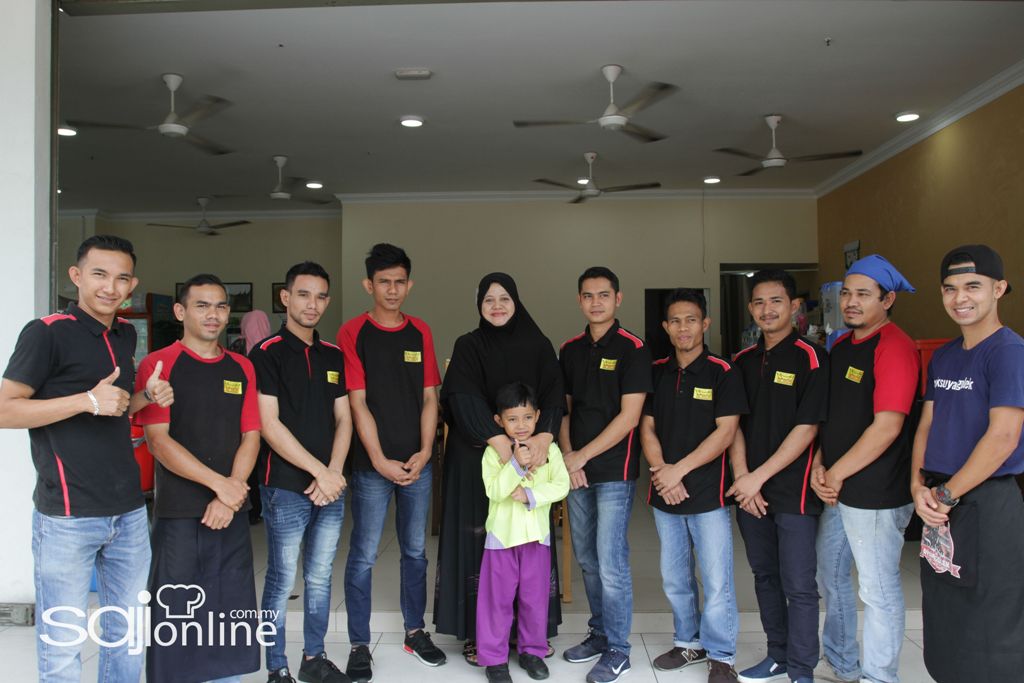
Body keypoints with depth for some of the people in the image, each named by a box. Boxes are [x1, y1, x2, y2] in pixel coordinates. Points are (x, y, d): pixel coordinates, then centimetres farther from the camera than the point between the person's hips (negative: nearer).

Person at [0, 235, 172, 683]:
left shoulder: (125, 334, 12)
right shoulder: (46, 333, -9)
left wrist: (147, 397, 4)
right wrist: (87, 401, -21)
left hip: (130, 512, 7)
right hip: (68, 515, -6)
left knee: (128, 633, 16)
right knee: (62, 645, 3)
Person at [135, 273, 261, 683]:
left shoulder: (242, 368, 9)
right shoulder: (158, 364, -4)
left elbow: (250, 438, 5)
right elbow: (158, 441, -11)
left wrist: (229, 499, -8)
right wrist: (219, 483, -17)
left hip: (231, 511, 4)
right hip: (177, 511, -4)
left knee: (231, 608, 11)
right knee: (174, 611, 5)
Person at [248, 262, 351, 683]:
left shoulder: (334, 356, 11)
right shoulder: (266, 354, -6)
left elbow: (343, 419, 10)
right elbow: (269, 424, -12)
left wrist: (334, 472, -5)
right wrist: (318, 471, -14)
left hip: (330, 487, 5)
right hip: (286, 487, -5)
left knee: (320, 577, 14)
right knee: (282, 581, 3)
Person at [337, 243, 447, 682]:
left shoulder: (420, 333, 8)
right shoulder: (353, 333, -4)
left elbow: (430, 397, 7)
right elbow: (358, 402, -8)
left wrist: (424, 452, -4)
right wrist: (380, 461, -12)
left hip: (417, 462, 4)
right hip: (372, 465, -4)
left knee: (415, 551, 14)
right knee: (363, 556, 2)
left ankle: (415, 630, 29)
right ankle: (359, 646, 15)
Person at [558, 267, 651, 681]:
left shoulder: (632, 349, -7)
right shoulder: (570, 350, 10)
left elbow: (629, 415, -12)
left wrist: (583, 455, -11)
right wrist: (567, 456, -2)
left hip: (614, 471, -6)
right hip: (577, 471, 6)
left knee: (611, 562, -3)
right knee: (587, 560, 14)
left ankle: (617, 648, 12)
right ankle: (599, 633, 30)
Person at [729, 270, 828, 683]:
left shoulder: (810, 358, -8)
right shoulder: (743, 361, 9)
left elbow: (807, 428, -13)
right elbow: (734, 423, 9)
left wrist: (759, 477, -13)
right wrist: (742, 477, -4)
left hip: (793, 490, -6)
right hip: (750, 490, 6)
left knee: (798, 585, 1)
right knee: (765, 576, 16)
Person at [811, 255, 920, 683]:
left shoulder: (894, 347, -15)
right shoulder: (840, 347, 12)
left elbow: (887, 427, -21)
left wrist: (837, 474, -14)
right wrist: (819, 466, 1)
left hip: (875, 494, -9)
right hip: (836, 489, 9)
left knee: (878, 590, 4)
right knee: (831, 578, 21)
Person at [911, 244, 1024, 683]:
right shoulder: (943, 357, 11)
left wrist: (946, 495, -15)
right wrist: (919, 486, -3)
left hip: (988, 505, -7)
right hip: (940, 506, 8)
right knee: (943, 625, 18)